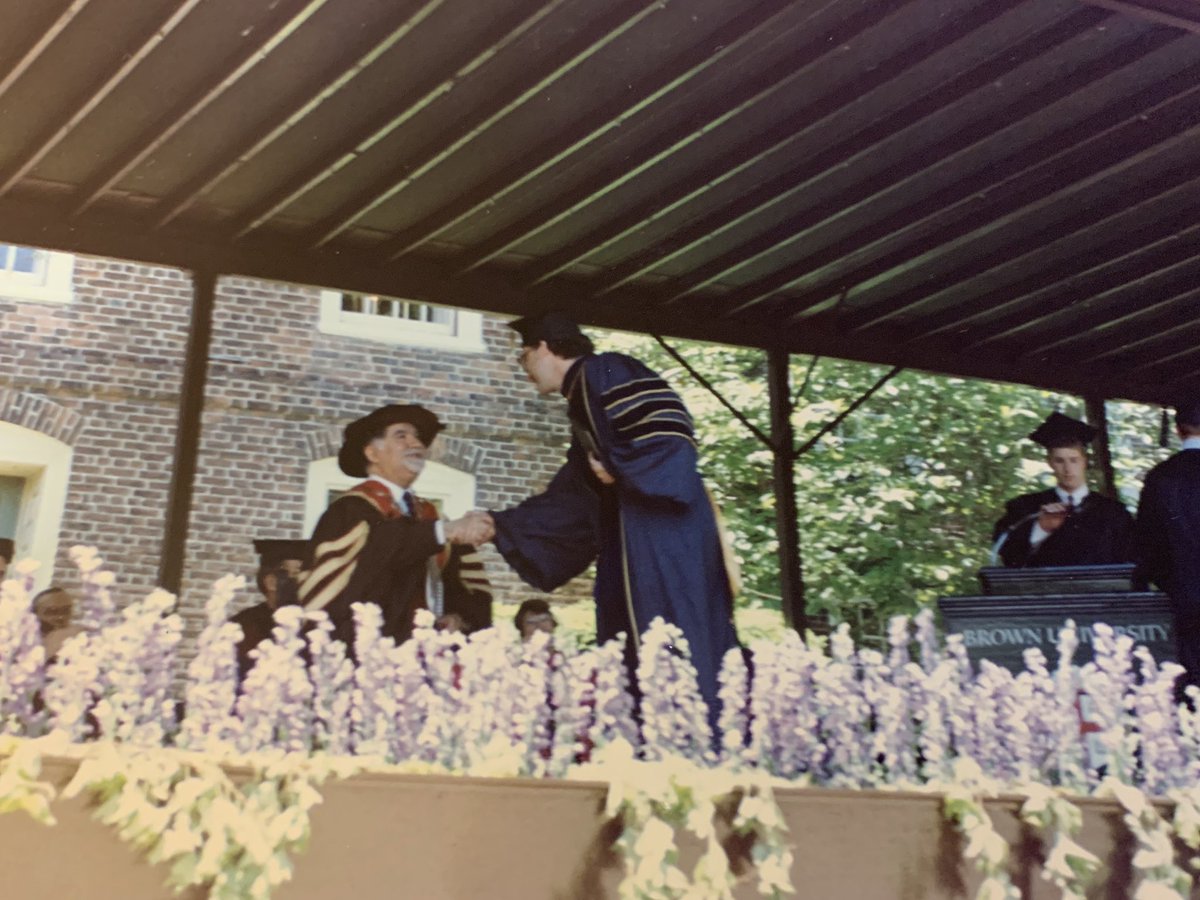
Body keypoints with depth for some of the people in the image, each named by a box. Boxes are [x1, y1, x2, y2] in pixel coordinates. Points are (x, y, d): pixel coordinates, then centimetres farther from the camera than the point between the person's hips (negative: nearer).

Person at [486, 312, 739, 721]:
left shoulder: (602, 373, -2)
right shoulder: (584, 395, 26)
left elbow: (668, 431, -18)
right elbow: (569, 499, 28)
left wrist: (614, 465, -7)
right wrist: (498, 526, 27)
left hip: (659, 524, -10)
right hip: (636, 534, 10)